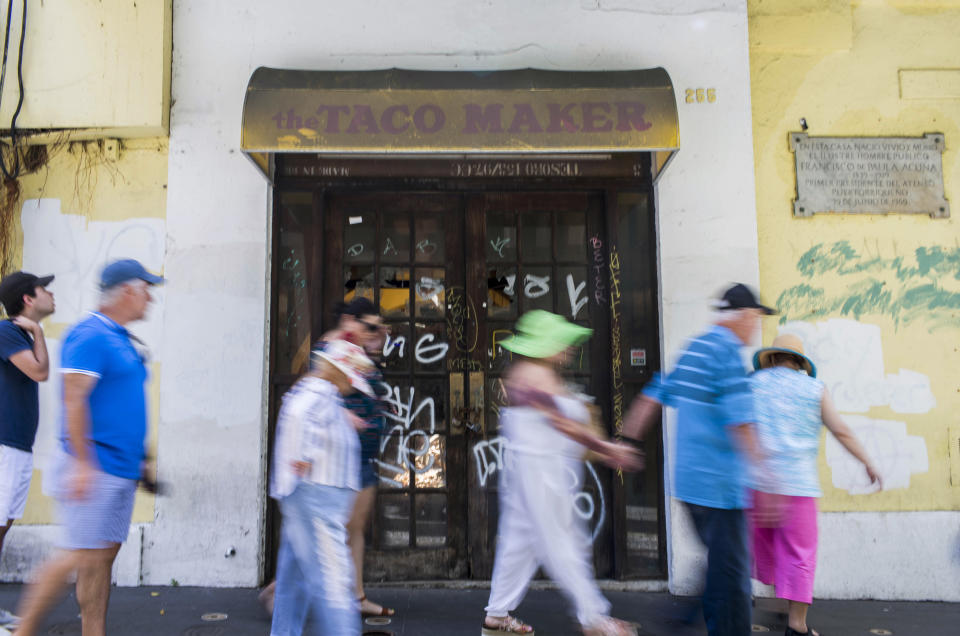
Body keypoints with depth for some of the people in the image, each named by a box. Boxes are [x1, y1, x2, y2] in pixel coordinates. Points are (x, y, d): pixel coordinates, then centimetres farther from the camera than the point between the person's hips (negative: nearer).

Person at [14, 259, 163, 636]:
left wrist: (138, 459, 22)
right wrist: (83, 463, -22)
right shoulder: (90, 335, -12)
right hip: (92, 468, -9)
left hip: (121, 470, 9)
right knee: (80, 555, -5)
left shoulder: (124, 340, 17)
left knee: (105, 555, 10)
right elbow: (74, 400, -18)